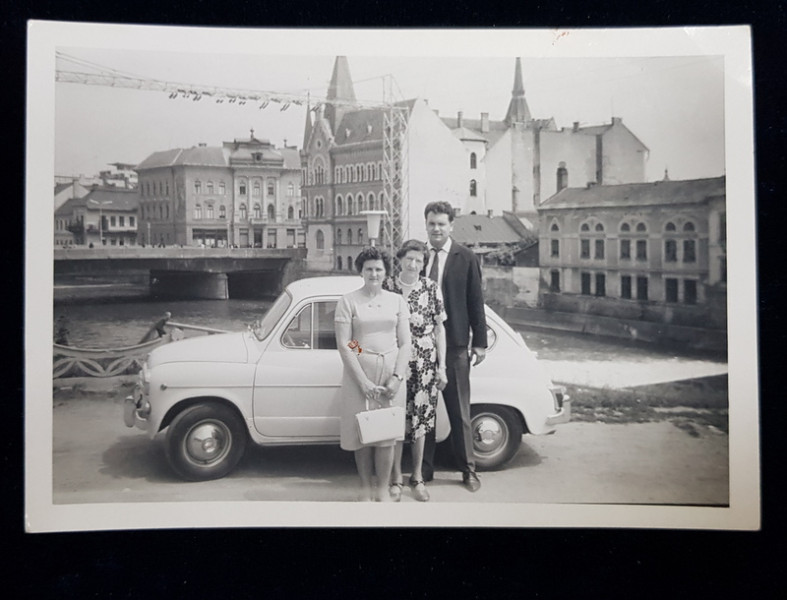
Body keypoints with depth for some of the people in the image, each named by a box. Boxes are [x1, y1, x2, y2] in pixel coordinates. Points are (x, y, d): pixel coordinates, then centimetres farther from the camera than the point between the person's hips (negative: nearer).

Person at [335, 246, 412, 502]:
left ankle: (383, 490, 18)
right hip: (358, 371, -2)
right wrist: (364, 381, -13)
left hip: (390, 371, 2)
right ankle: (365, 488, 21)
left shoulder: (397, 301, 6)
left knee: (387, 434, 4)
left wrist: (396, 377, -8)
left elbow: (405, 343, 5)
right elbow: (343, 345, -7)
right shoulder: (348, 301, -2)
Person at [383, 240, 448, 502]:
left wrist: (442, 367, 1)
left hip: (424, 364, 1)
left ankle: (417, 477, 23)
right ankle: (396, 479, 17)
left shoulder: (431, 288, 1)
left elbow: (440, 329, 5)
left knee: (420, 419, 7)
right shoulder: (387, 287, -1)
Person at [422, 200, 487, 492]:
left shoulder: (466, 258, -1)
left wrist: (480, 342, -3)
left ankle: (468, 470, 19)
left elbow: (476, 302, -1)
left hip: (454, 344, -2)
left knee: (459, 411, 7)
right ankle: (424, 469, 22)